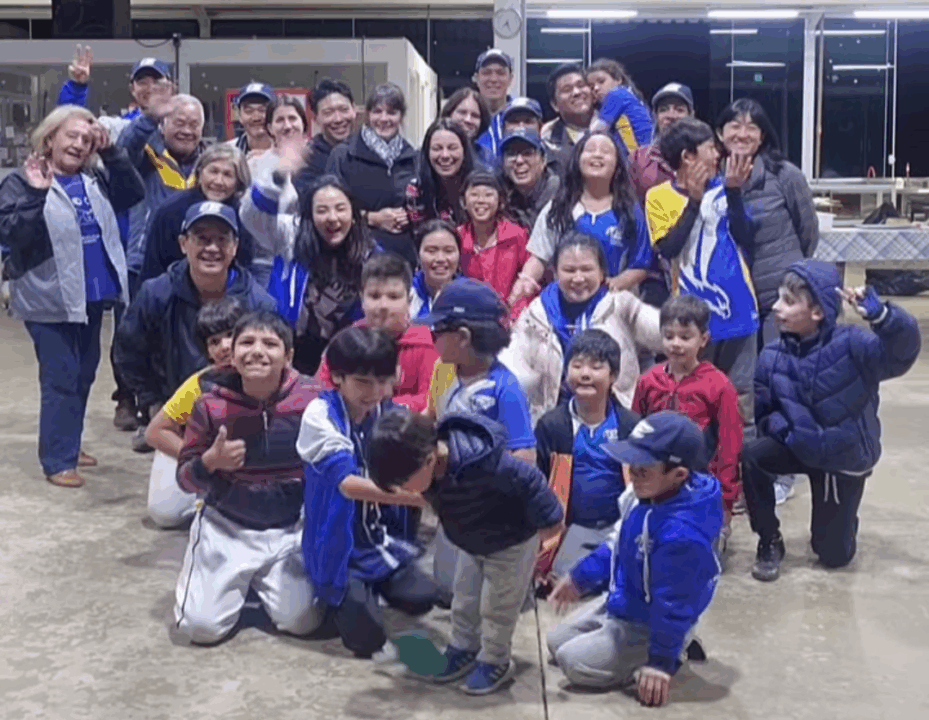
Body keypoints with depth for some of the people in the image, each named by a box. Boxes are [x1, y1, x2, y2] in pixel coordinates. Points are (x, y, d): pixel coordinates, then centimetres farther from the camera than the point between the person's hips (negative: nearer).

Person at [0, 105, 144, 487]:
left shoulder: (95, 180, 11)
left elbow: (134, 194, 1)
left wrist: (111, 152, -6)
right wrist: (36, 195, -30)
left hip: (92, 296, 7)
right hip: (51, 300, -7)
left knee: (84, 374, 16)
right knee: (60, 378, -6)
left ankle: (69, 445, 31)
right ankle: (57, 460, 3)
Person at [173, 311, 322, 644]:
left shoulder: (312, 400, -12)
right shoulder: (211, 406, -11)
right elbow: (185, 479, -3)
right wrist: (209, 462, -24)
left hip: (292, 528, 0)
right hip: (227, 527, 0)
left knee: (302, 621, -14)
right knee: (200, 626, -12)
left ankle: (262, 581, 20)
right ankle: (239, 581, 22)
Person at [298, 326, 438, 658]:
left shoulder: (394, 415, -1)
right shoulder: (320, 415, -17)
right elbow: (348, 483, -28)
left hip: (387, 542, 5)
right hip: (341, 548, -4)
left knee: (422, 599, -13)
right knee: (367, 637, -12)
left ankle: (374, 585, 17)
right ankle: (339, 596, 20)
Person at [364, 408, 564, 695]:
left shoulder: (479, 463, -46)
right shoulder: (426, 459, -23)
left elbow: (528, 480, -33)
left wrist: (547, 520, -19)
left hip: (512, 541, -7)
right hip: (473, 542, 7)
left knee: (495, 607, 8)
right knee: (464, 600, 19)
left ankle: (495, 661, 29)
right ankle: (462, 649, 39)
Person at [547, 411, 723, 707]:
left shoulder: (681, 535, -39)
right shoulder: (645, 492, -12)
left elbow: (672, 604, -28)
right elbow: (618, 542, 7)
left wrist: (661, 662, -19)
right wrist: (581, 577, 13)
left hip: (645, 625, -9)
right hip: (620, 603, 9)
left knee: (573, 662, -13)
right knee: (557, 640, 20)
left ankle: (673, 651, 2)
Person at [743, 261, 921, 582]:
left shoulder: (851, 345, -24)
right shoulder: (772, 357, -11)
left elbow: (903, 350, -41)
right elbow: (763, 411, -3)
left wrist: (879, 314, -59)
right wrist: (782, 428, -25)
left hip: (844, 457, -2)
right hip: (798, 446, 3)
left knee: (834, 555, 5)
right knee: (750, 456, -29)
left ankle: (842, 517, 44)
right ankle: (770, 543, -6)